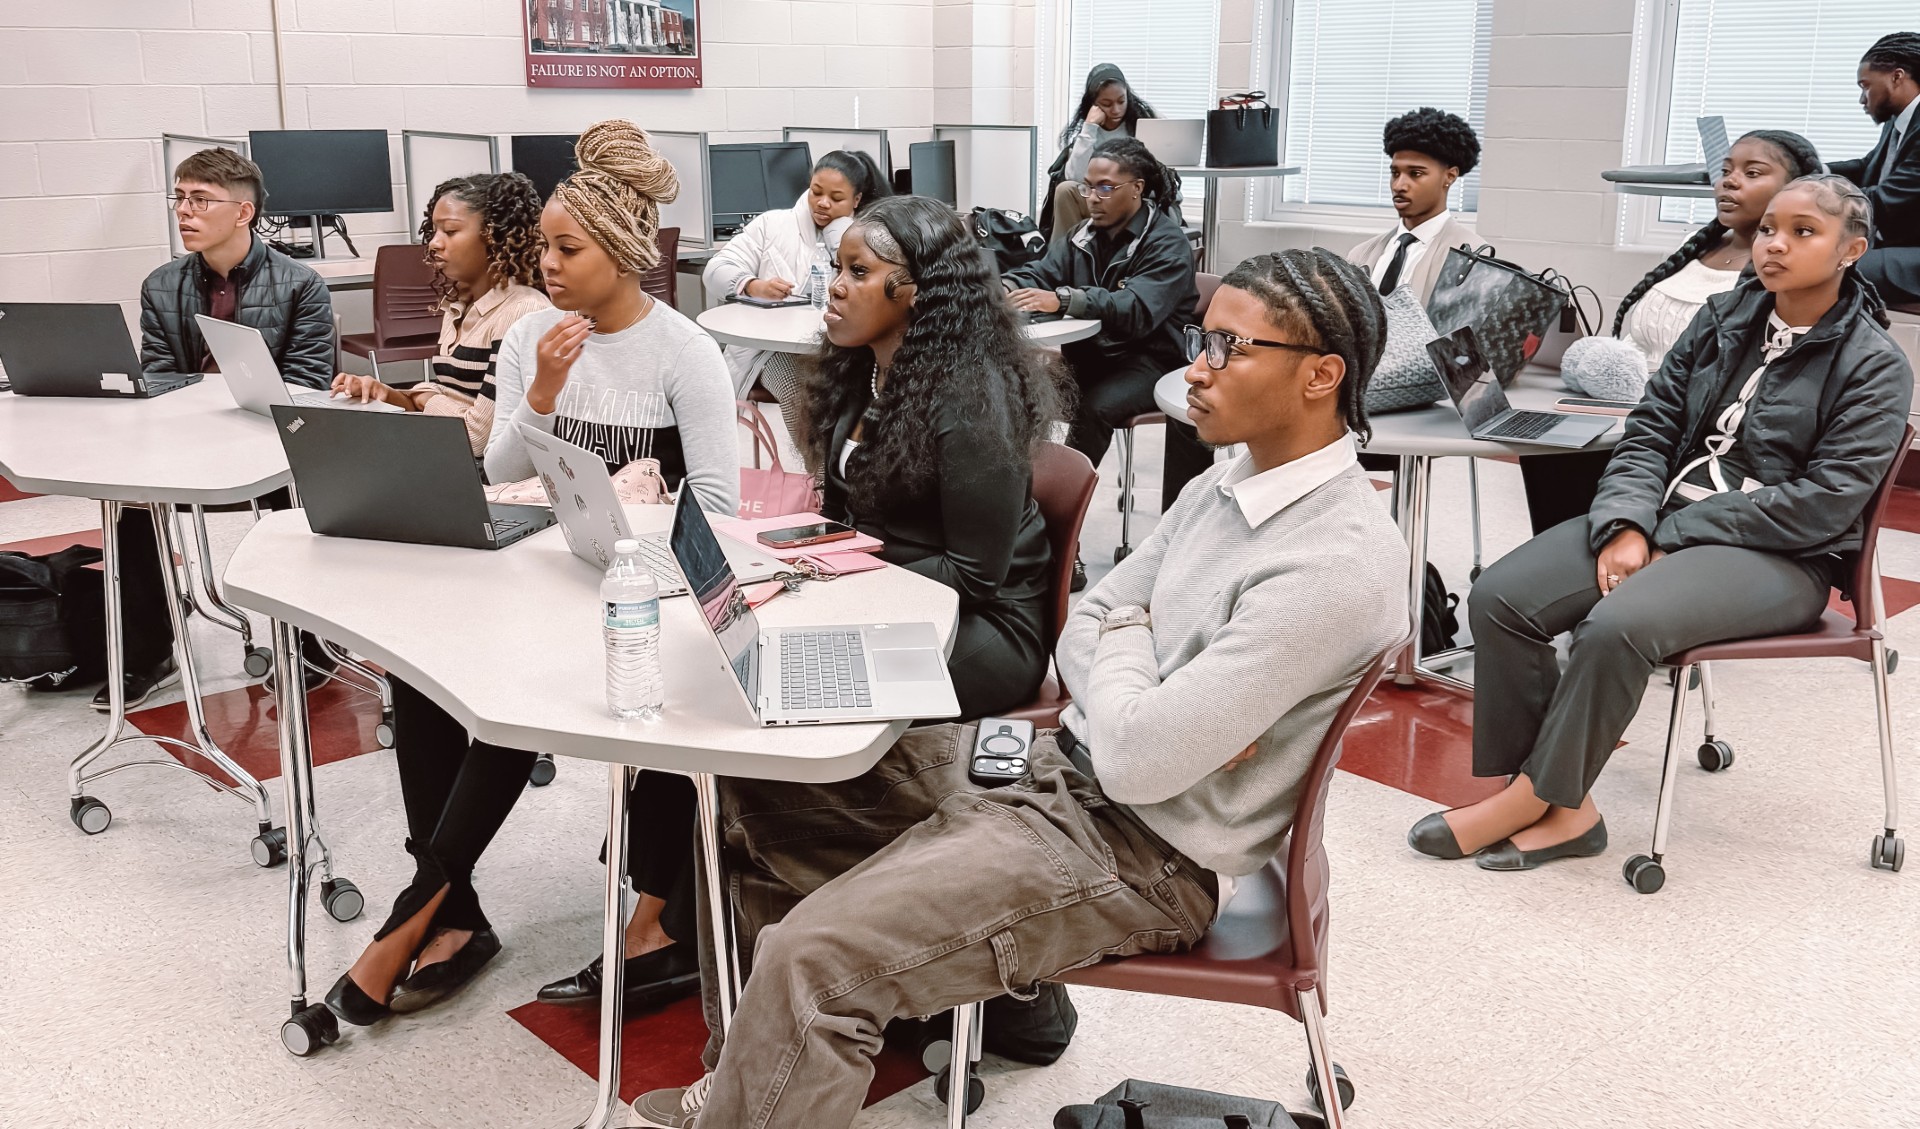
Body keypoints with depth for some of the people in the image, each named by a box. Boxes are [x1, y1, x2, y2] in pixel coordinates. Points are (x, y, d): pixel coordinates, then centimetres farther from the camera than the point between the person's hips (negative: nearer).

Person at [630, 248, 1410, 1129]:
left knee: (816, 956, -22)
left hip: (1140, 851, -9)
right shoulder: (1229, 485, 5)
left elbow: (1136, 759, -27)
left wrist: (1124, 642, -6)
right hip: (1056, 762, 9)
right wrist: (1170, 719, -12)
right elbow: (1082, 631, 10)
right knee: (764, 784, 8)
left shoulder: (1341, 566, -25)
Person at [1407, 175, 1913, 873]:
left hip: (1779, 556, -6)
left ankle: (1529, 801, -17)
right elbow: (1651, 429, 6)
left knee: (1616, 627, -35)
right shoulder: (1723, 320, 12)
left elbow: (1823, 503, -14)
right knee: (1499, 599, -17)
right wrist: (1627, 524, -13)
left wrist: (1671, 534, -16)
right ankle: (1564, 809, -16)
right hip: (1664, 522, 6)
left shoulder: (1874, 365, -5)